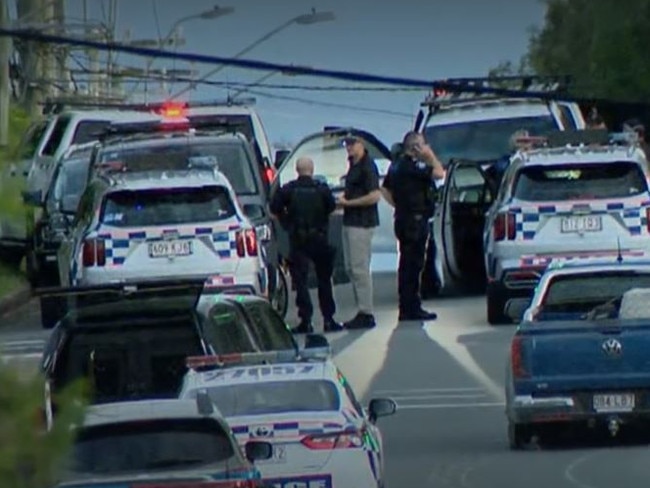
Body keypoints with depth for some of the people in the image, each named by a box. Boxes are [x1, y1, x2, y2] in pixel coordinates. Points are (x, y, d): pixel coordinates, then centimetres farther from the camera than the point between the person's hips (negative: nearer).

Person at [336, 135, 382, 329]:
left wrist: (348, 203, -15)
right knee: (351, 268, 11)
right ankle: (362, 312, 16)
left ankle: (366, 314, -7)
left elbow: (374, 196, -21)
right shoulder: (353, 165, 16)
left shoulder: (367, 166, -13)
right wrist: (343, 199, 7)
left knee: (360, 268, -9)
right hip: (350, 222, 10)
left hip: (362, 223, -10)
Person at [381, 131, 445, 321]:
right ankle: (411, 308, -7)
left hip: (403, 218, 10)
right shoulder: (412, 166, -16)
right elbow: (439, 173, -22)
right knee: (412, 264, -8)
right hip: (415, 220, -10)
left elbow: (385, 189, 21)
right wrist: (430, 155, -9)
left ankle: (408, 308, 18)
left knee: (407, 264, 13)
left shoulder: (397, 165, 14)